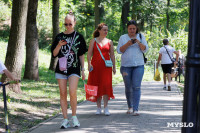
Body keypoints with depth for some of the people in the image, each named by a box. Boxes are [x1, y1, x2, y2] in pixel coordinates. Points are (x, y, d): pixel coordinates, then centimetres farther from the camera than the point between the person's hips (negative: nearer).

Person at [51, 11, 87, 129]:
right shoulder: (59, 37, 8)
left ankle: (74, 116, 4)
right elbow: (54, 54, 7)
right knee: (63, 94, 1)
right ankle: (65, 119, 6)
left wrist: (83, 70, 5)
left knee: (72, 92, -16)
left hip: (74, 69, -2)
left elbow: (81, 55, 9)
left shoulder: (79, 37, 5)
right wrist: (59, 45, -12)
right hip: (61, 68, 2)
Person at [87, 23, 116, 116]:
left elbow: (112, 55, 12)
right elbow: (89, 53, 3)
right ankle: (98, 108, 9)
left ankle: (106, 108, -6)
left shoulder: (109, 42, 11)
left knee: (106, 85, -9)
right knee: (97, 86, 1)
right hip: (95, 66, 0)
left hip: (106, 66, 1)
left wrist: (114, 67, 7)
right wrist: (89, 64, -9)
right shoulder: (93, 41, 6)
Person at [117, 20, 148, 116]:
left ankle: (135, 109, -15)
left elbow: (145, 49, 2)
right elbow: (119, 50, 2)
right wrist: (128, 44, -13)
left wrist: (139, 43, -15)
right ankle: (130, 107, 22)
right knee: (128, 87, 7)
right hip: (126, 65, 1)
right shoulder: (123, 38, 9)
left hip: (138, 65, -1)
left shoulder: (141, 36, 9)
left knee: (136, 87, -12)